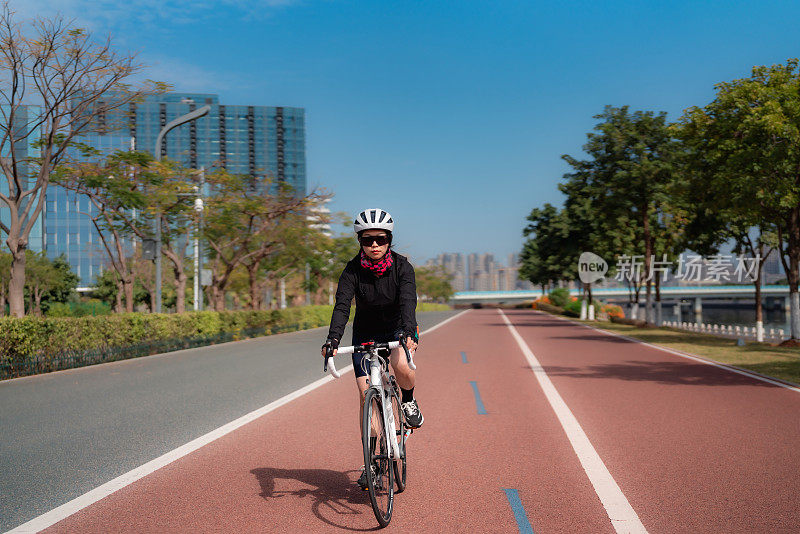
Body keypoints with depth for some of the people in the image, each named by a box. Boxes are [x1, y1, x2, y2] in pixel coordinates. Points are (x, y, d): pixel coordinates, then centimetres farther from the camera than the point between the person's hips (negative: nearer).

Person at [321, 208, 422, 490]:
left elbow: (408, 301, -31)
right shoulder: (353, 270, -16)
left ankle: (408, 400, 1)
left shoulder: (402, 266, -17)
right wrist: (333, 339, -45)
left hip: (399, 329, -1)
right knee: (366, 395, -7)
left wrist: (408, 331, -50)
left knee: (401, 365, -34)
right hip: (366, 334, 1)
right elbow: (342, 305, -27)